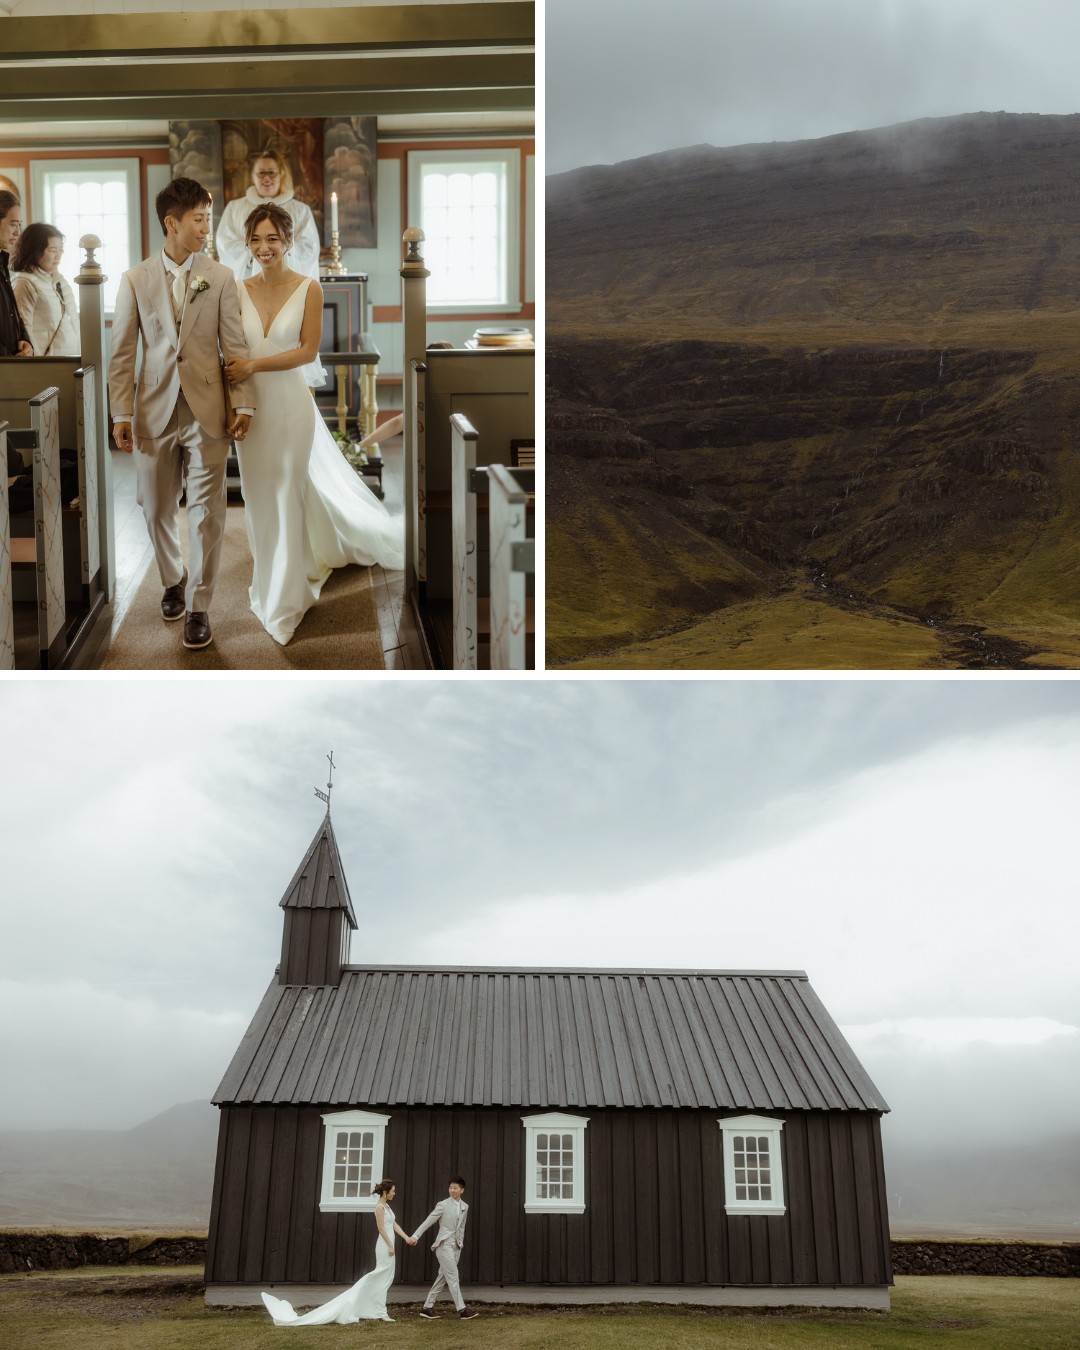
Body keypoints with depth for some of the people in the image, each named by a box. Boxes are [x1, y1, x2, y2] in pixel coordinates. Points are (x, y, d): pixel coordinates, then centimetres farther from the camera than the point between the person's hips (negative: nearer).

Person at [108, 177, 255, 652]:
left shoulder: (220, 278, 2)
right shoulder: (135, 279, 2)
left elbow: (235, 345, 2)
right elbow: (122, 351, 2)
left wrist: (244, 403, -4)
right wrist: (121, 413, -2)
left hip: (206, 411, -1)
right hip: (154, 411, 1)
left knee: (206, 513, -1)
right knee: (157, 509, 11)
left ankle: (197, 607, 9)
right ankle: (174, 581, 35)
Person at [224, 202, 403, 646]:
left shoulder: (308, 289, -8)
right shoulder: (240, 291, 1)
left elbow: (307, 351, -11)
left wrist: (253, 365, -18)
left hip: (290, 404, -3)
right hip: (251, 405, 3)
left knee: (288, 496, 5)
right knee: (259, 495, 12)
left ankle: (285, 596, 20)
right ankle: (269, 579, 31)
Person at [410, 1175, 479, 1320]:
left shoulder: (464, 1207, 10)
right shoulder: (443, 1205, -6)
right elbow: (428, 1221, -8)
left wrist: (460, 1243, 15)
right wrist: (415, 1235, -15)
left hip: (456, 1246, 6)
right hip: (444, 1245, -6)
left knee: (443, 1278, 8)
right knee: (453, 1277, -10)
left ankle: (427, 1307, 15)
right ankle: (462, 1310, -12)